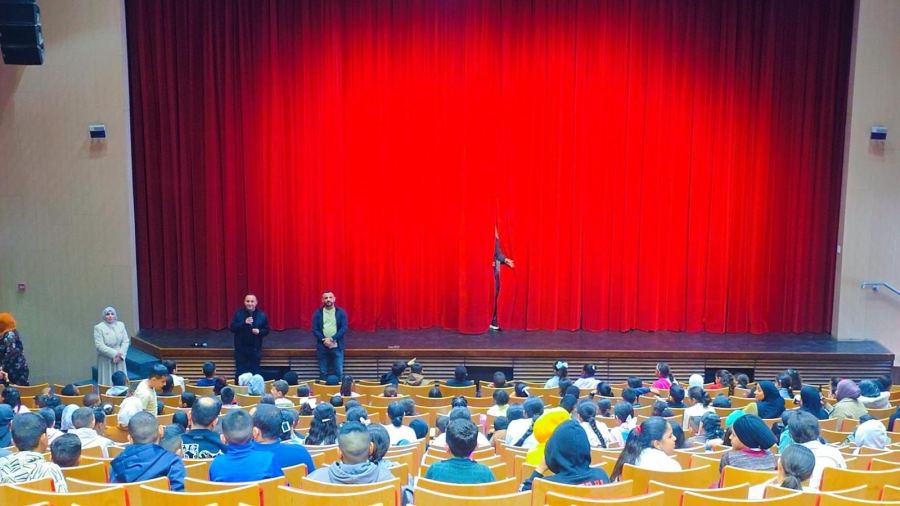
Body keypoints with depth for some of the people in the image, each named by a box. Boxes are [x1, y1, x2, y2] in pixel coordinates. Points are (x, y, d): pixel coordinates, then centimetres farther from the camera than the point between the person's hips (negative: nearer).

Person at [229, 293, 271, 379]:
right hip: (241, 349, 0)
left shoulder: (262, 315, 1)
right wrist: (244, 323, -20)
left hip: (255, 349, 0)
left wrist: (259, 331, -16)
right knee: (240, 372, 3)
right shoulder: (238, 313, 0)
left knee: (255, 372, 0)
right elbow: (232, 328, -7)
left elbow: (266, 331, 5)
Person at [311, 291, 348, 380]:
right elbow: (315, 330, 0)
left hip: (337, 346, -1)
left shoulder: (341, 312, 2)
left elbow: (344, 328, -5)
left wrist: (332, 339, -15)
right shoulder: (318, 313, 4)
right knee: (323, 373, 5)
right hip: (322, 347, 1)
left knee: (339, 373, -2)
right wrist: (324, 340, -15)